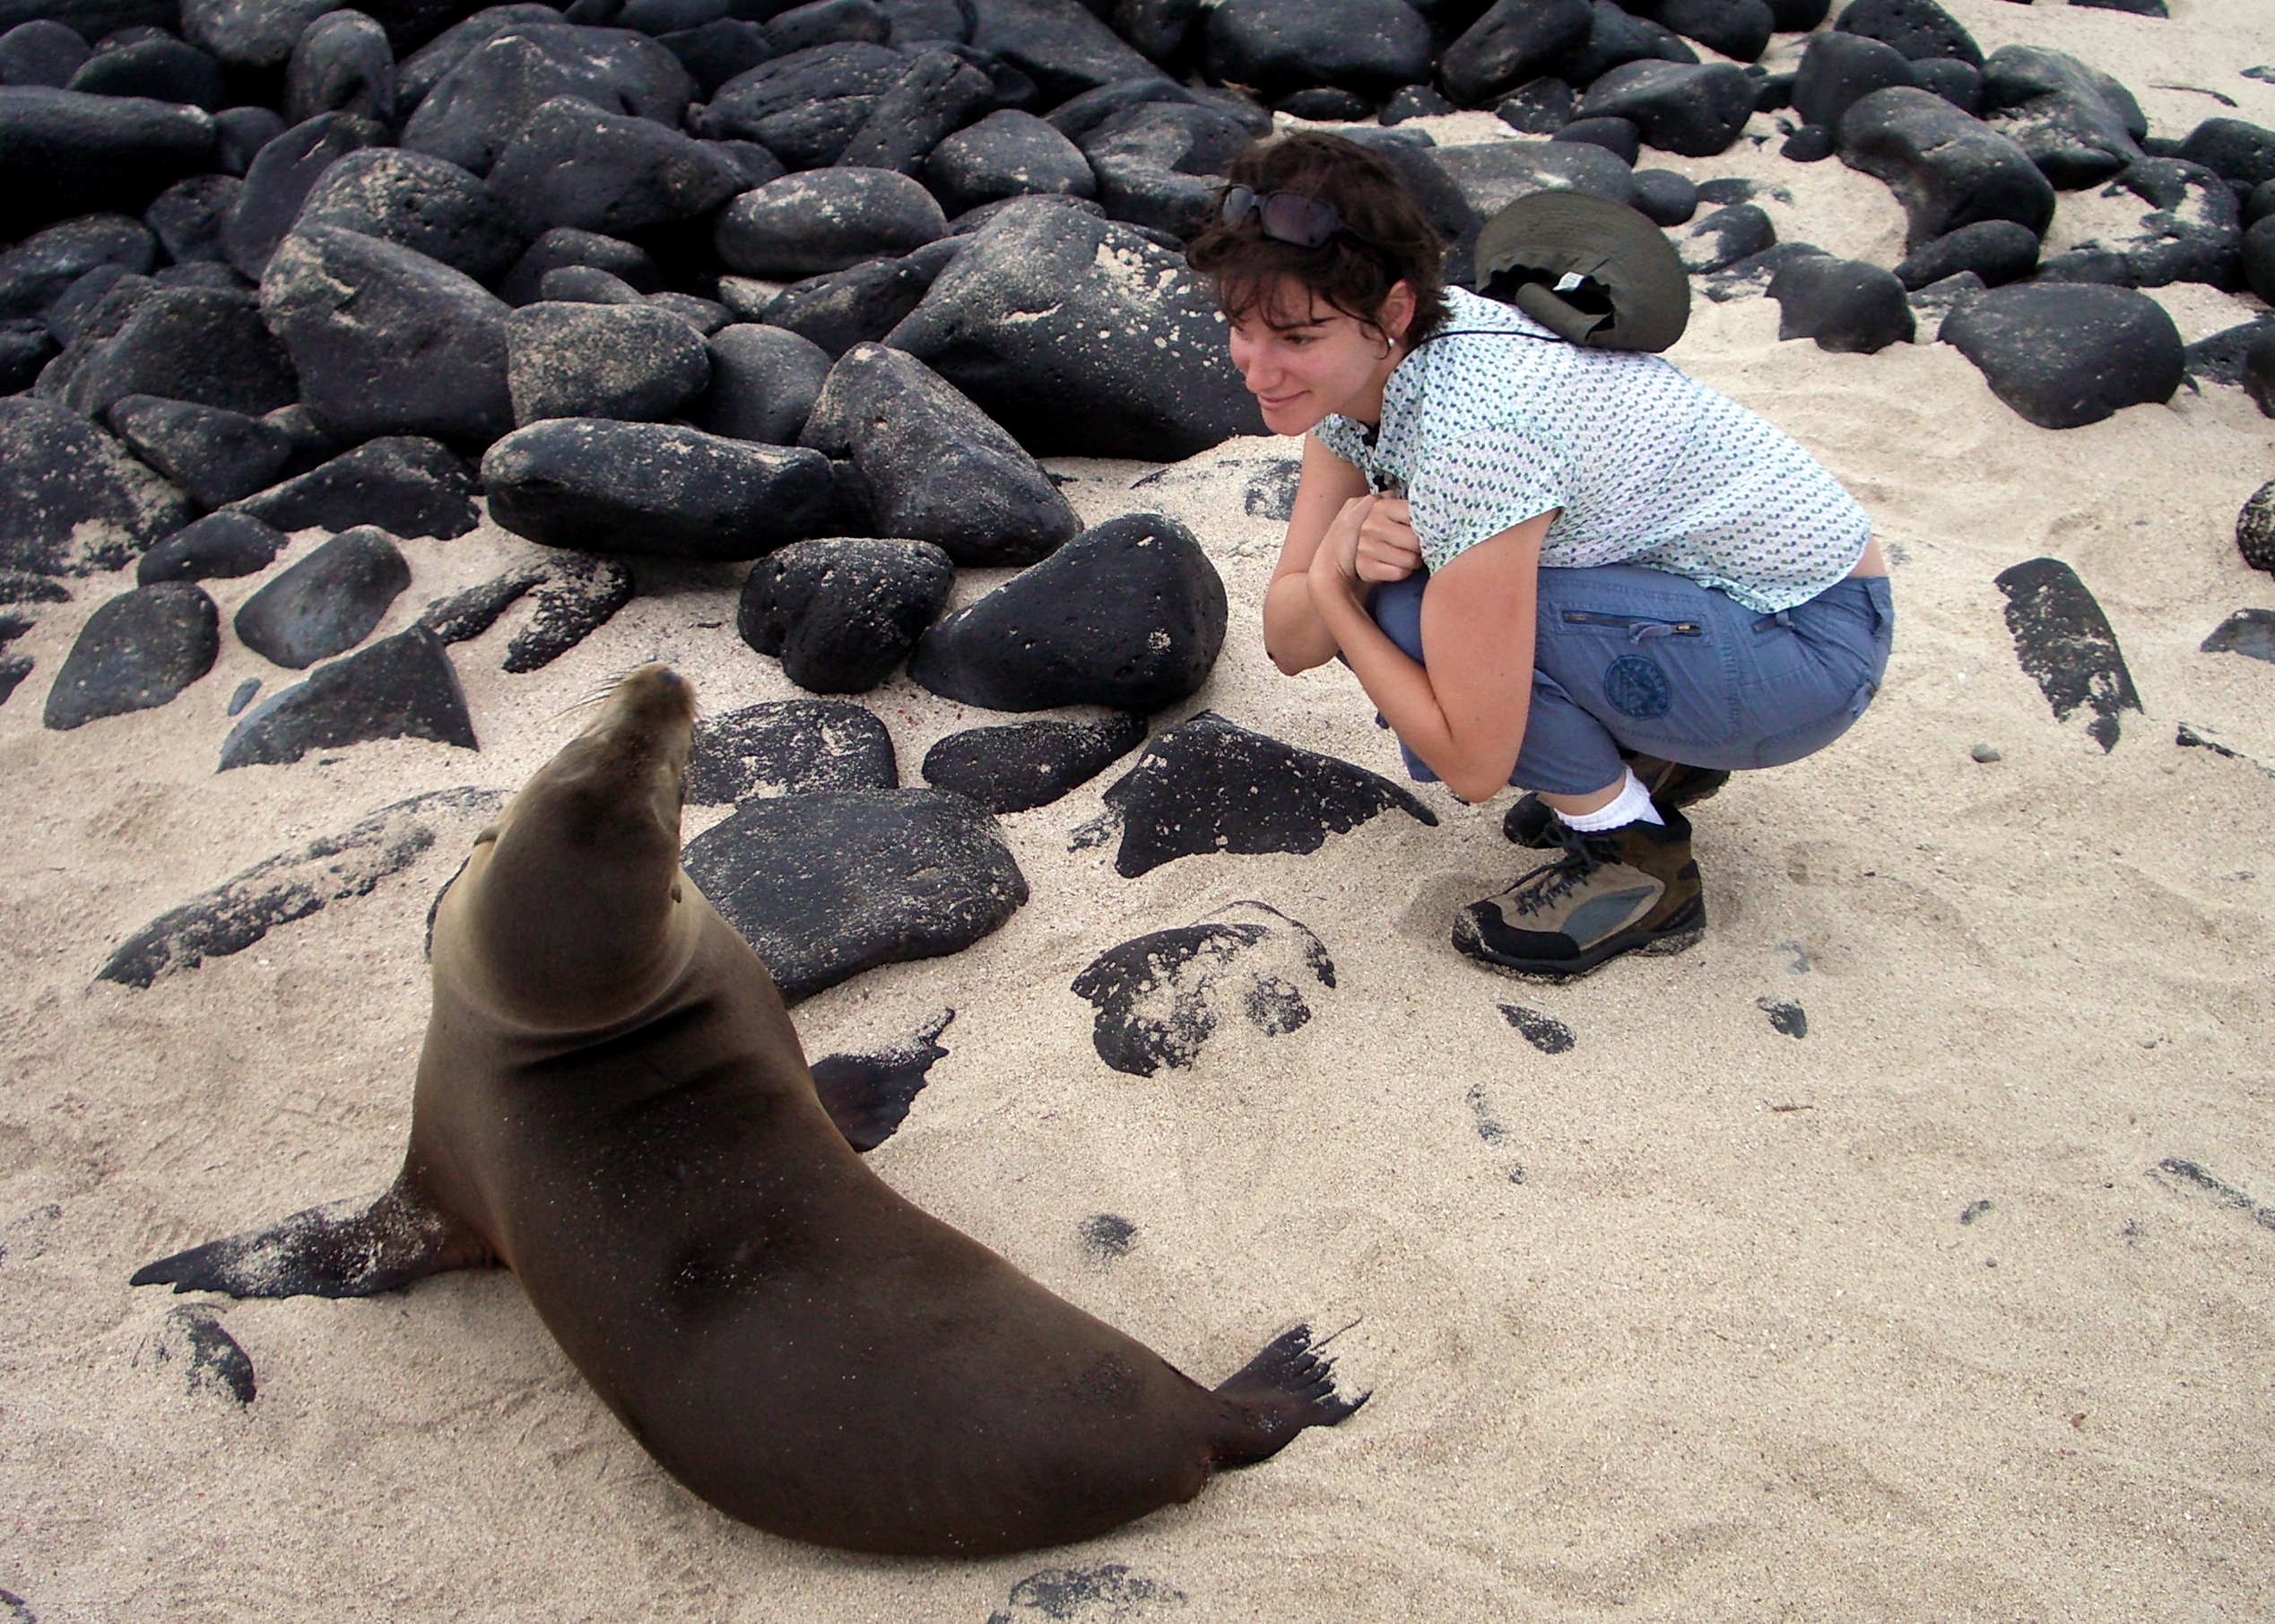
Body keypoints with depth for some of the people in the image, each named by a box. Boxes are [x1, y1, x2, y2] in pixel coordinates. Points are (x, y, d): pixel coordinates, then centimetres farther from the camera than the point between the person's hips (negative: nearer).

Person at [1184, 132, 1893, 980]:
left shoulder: (1468, 429, -32)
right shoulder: (1355, 366, -6)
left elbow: (1474, 766, -26)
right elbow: (1289, 642, -4)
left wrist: (1334, 591, -16)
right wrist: (1343, 557, -26)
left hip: (1812, 646, -8)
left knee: (1413, 616, -24)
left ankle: (1637, 860, -4)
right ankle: (1652, 758, 12)